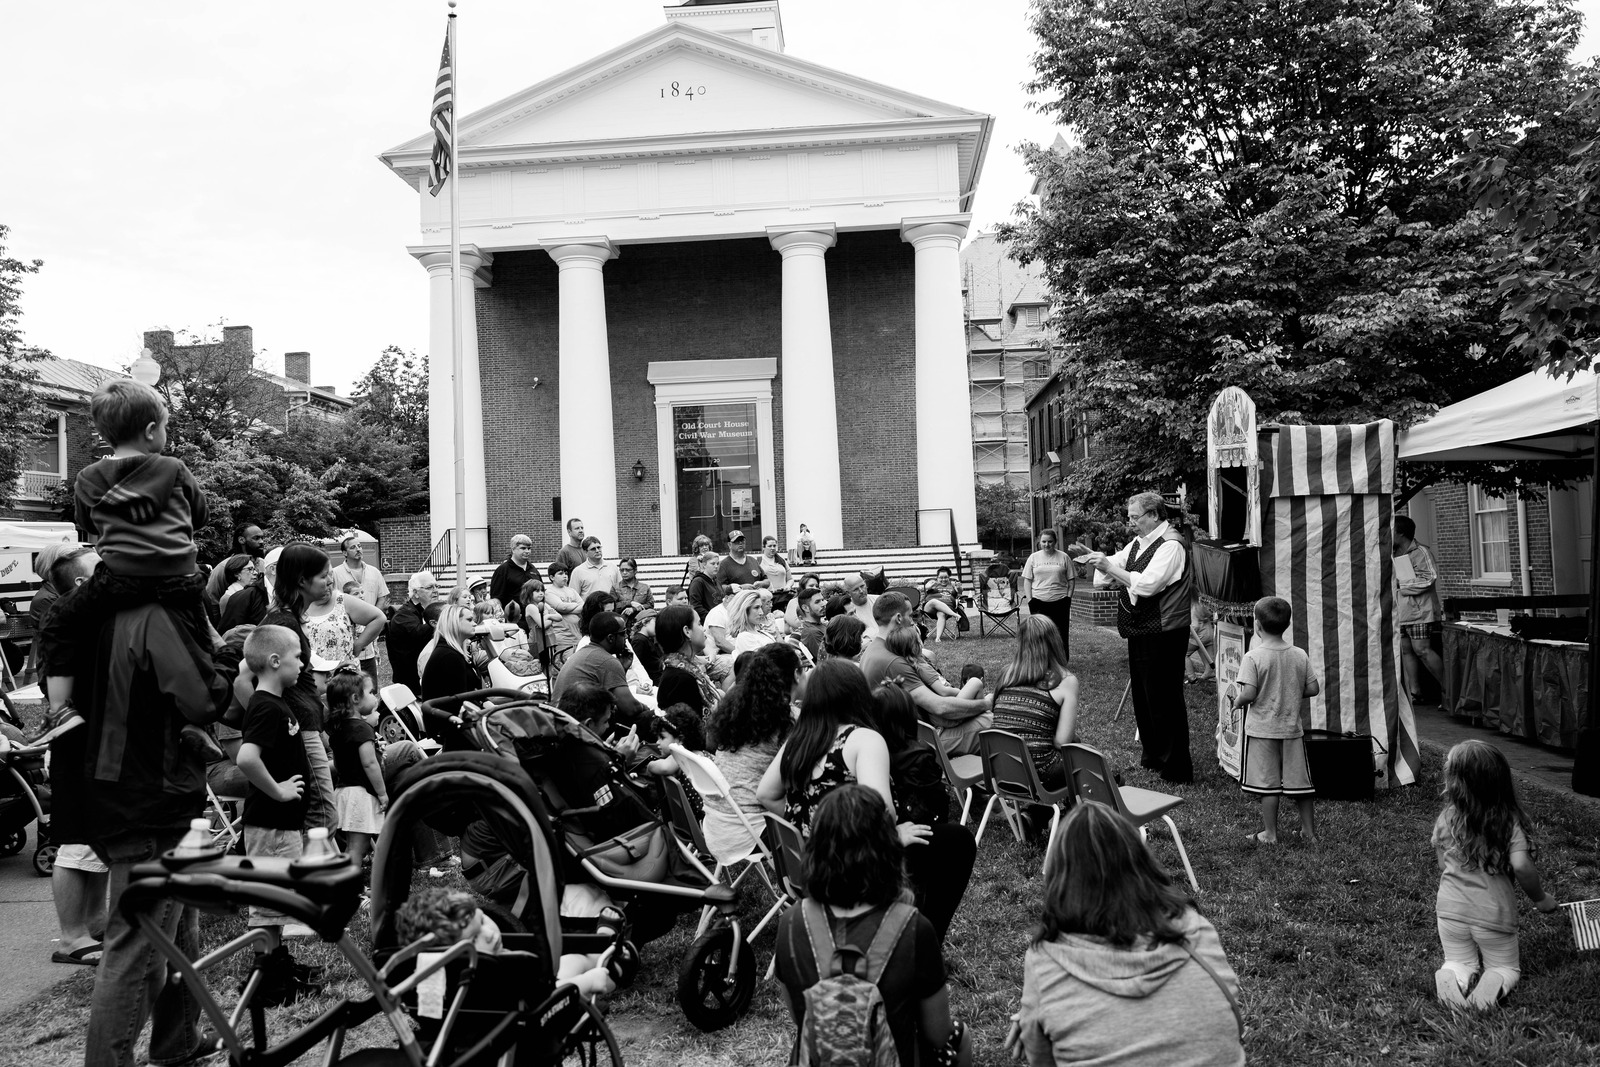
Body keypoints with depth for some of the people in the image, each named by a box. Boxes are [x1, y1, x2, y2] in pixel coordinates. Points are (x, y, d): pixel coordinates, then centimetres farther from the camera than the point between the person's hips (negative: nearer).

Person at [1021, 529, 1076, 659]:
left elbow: (1071, 579, 8)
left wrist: (1068, 597, -3)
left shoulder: (1064, 557, 6)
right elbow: (1027, 580, 6)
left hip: (1060, 602, 0)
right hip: (1038, 602, 0)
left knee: (1061, 634, 3)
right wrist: (1029, 600, -3)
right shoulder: (1034, 558, 7)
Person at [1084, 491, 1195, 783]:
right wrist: (1096, 558, -5)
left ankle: (1175, 767, 6)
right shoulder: (1138, 543, 12)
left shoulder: (1170, 546, -16)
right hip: (1140, 632, 9)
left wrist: (1110, 567, -24)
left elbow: (1147, 584, -26)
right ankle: (1153, 754, 31)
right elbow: (1116, 564, 15)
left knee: (1164, 698, -3)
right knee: (1142, 694, 17)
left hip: (1163, 634, -9)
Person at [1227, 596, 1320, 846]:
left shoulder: (1253, 657, -16)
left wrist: (1237, 700, -1)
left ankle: (1270, 834, 11)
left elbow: (1249, 693, -21)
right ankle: (1309, 831, 23)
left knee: (1268, 783, 4)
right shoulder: (1300, 655, -2)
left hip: (1262, 729, -4)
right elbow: (1313, 689, 1)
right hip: (1292, 728, 4)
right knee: (1299, 781, 14)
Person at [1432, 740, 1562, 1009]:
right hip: (1494, 912, -1)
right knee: (1507, 966, 23)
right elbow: (1521, 866, -22)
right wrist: (1540, 898, -3)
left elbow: (1442, 865, 4)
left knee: (1460, 963, 23)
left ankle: (1449, 978, -11)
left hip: (1450, 908, 1)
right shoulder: (1510, 822, -12)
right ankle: (1491, 987, -10)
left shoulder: (1445, 820, -7)